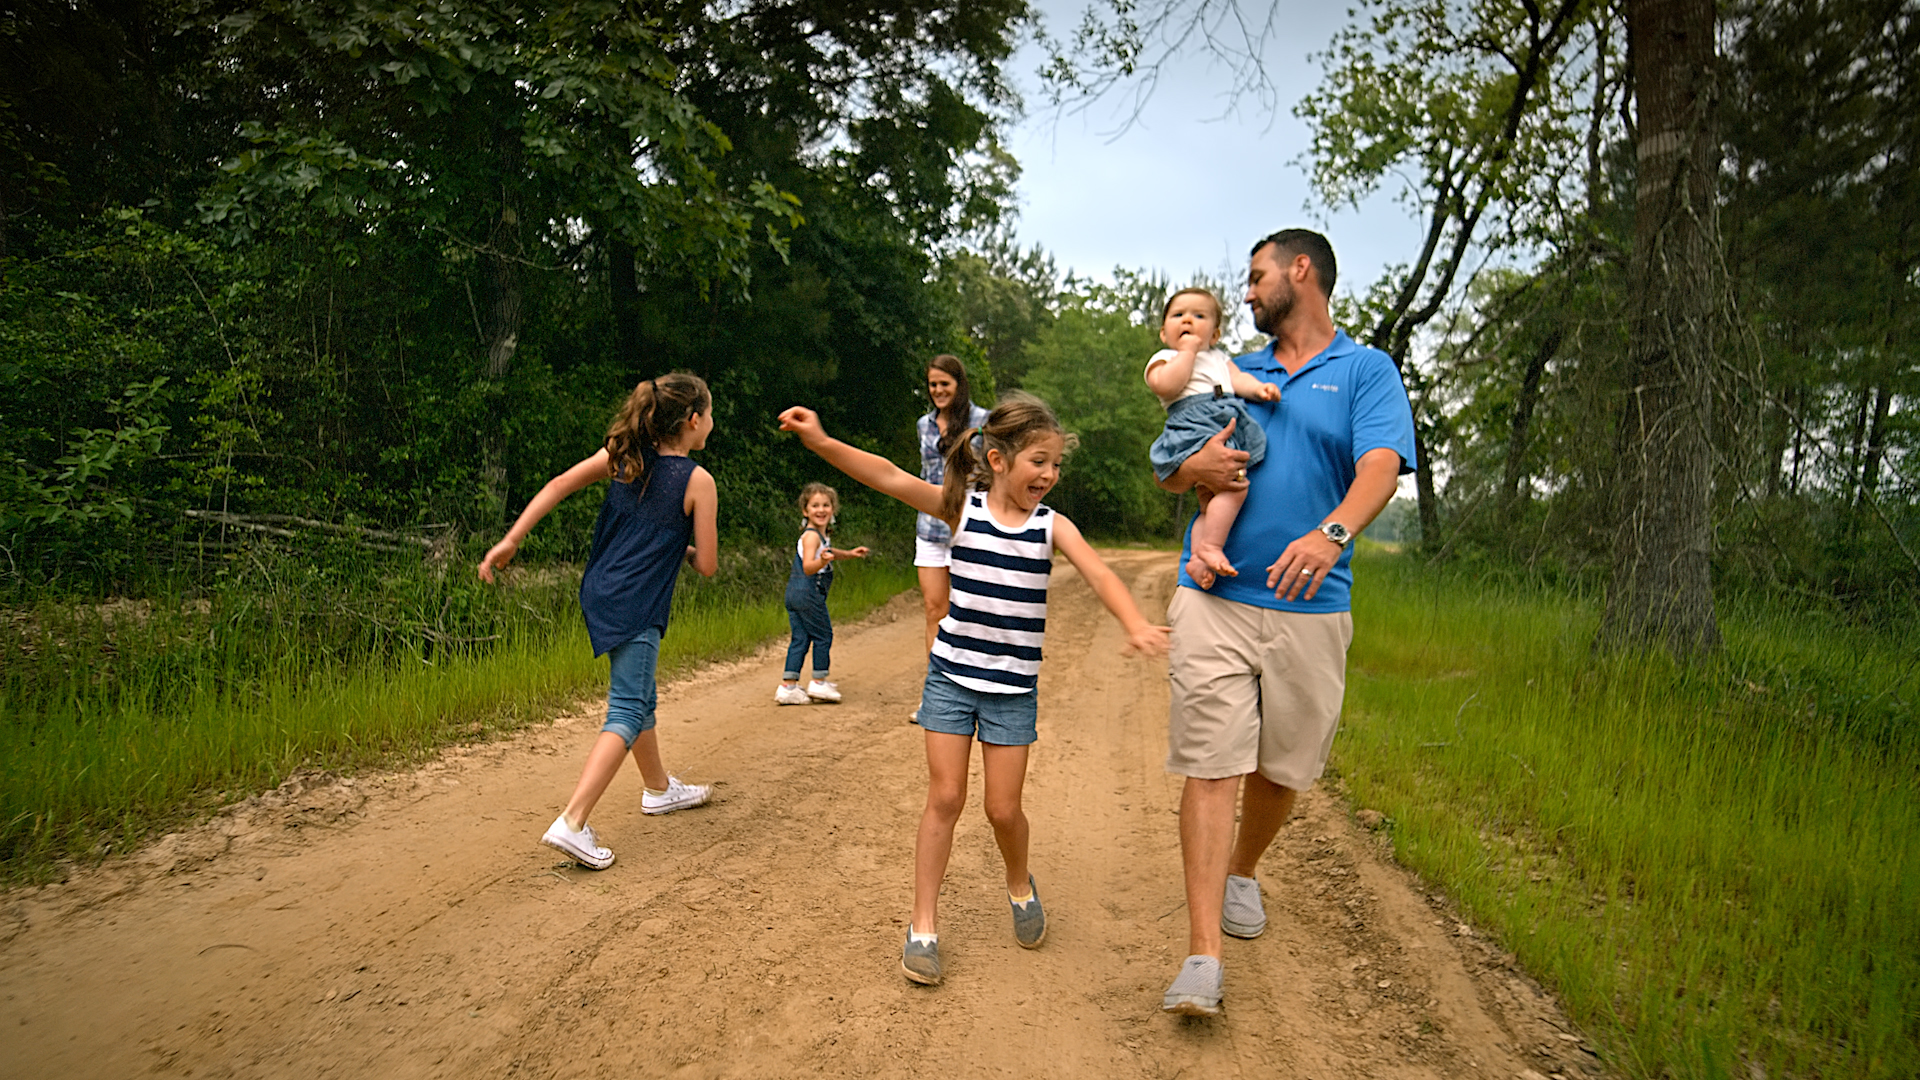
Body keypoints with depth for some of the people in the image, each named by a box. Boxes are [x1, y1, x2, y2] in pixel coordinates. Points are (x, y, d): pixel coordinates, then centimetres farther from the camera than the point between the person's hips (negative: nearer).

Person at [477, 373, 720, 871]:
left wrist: (511, 540, -2)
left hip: (601, 592, 8)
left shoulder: (623, 455, 6)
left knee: (640, 698, 23)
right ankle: (572, 823, -18)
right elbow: (707, 565, -7)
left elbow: (559, 485, -1)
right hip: (637, 609, -8)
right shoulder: (698, 481, -10)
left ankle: (659, 788, 41)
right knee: (628, 713, -6)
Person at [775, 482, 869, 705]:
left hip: (795, 593, 9)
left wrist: (850, 554, 33)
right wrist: (822, 561, -48)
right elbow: (808, 567, -30)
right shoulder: (812, 536, -16)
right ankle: (819, 683, 12)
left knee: (800, 638, 9)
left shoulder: (823, 534, 14)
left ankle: (788, 686, 8)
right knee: (823, 636, 4)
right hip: (809, 593, -9)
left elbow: (827, 553, 37)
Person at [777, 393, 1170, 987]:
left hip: (1014, 688, 1)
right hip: (951, 676, 0)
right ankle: (924, 925, 14)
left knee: (1003, 808, 5)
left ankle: (1020, 886, 37)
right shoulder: (963, 508, -6)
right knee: (944, 797, 0)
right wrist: (822, 442, -30)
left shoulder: (1052, 525, -4)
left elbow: (1099, 574, -18)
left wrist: (1136, 624, -37)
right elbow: (889, 477, -17)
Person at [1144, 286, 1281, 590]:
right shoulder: (1163, 359, 12)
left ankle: (1199, 557, -5)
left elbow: (1237, 378, 16)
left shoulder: (1219, 358, 33)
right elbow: (1167, 386, -10)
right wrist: (1187, 350, -1)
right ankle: (1210, 546, -22)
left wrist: (1258, 387, -6)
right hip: (1193, 426, -7)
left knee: (1212, 501, -2)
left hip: (1232, 423, 7)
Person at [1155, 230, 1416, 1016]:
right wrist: (1193, 469, -6)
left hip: (1310, 607, -1)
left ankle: (1241, 871, 40)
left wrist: (1332, 532, -34)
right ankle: (1203, 954, -3)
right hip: (1214, 602, 2)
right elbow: (1167, 473, 19)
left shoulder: (1366, 371, 4)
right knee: (1211, 766, -6)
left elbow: (1381, 467, -14)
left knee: (1284, 766, 12)